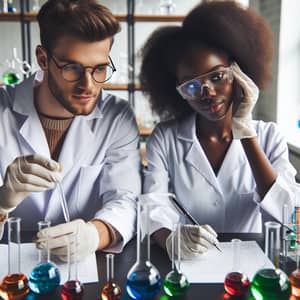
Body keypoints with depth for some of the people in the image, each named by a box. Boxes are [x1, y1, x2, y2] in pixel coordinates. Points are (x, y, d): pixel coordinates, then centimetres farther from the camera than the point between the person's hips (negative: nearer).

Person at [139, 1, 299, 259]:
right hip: (185, 265, 0)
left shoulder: (269, 137, 0)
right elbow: (154, 208, -12)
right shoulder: (165, 140, -3)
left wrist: (245, 131, -15)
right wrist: (170, 239, -34)